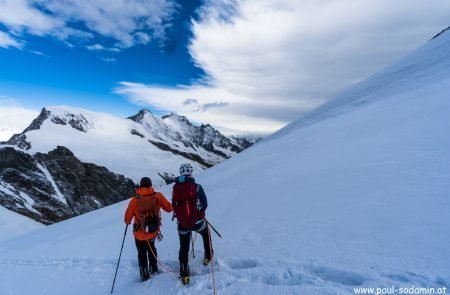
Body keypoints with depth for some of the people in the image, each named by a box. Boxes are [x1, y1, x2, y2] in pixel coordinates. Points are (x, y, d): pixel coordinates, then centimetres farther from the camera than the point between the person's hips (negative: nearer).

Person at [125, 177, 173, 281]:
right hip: (153, 231, 2)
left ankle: (145, 275, 32)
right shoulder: (158, 196, -15)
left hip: (140, 233, -2)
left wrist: (128, 222, 15)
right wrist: (172, 205, 15)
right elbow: (169, 208, -7)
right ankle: (154, 269, 41)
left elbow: (127, 219, -8)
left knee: (142, 253, 21)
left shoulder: (134, 200, -17)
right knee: (151, 247, 30)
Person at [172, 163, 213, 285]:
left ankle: (184, 274, 24)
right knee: (206, 234, 30)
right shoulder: (196, 187, -16)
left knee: (183, 247, 17)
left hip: (182, 224, 2)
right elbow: (205, 204, -10)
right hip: (197, 221, -1)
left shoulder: (175, 188, -7)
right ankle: (208, 256, 42)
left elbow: (174, 206, 4)